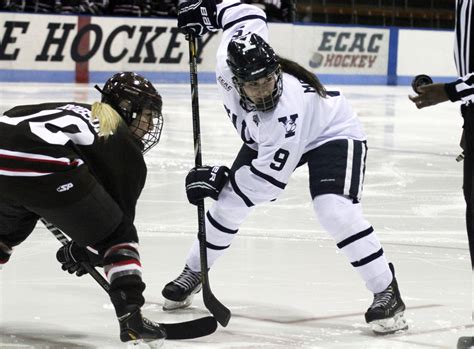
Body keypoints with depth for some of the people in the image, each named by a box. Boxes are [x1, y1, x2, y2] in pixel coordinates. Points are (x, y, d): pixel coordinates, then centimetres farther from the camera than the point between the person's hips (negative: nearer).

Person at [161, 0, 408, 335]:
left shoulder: (289, 108, -43)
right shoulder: (228, 63, -30)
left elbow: (270, 179, -34)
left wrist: (219, 179, -28)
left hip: (331, 132, -7)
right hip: (267, 139, 7)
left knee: (336, 211, -28)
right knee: (228, 203, 4)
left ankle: (386, 293, -16)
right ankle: (193, 273, 26)